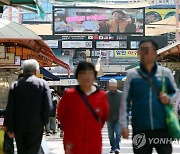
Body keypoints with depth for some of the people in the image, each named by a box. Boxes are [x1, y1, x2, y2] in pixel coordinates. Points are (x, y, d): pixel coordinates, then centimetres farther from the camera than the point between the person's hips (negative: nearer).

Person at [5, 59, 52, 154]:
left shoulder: (15, 85, 1)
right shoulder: (42, 84, -3)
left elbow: (9, 109, -1)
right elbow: (48, 106, -8)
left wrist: (10, 128, 3)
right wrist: (43, 122, 5)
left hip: (19, 125, 2)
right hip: (36, 125, -2)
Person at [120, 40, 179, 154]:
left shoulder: (165, 73, 3)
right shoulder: (132, 75, 1)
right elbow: (125, 101, 2)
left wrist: (169, 99, -7)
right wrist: (124, 125, -3)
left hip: (162, 128, 0)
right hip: (140, 130, 0)